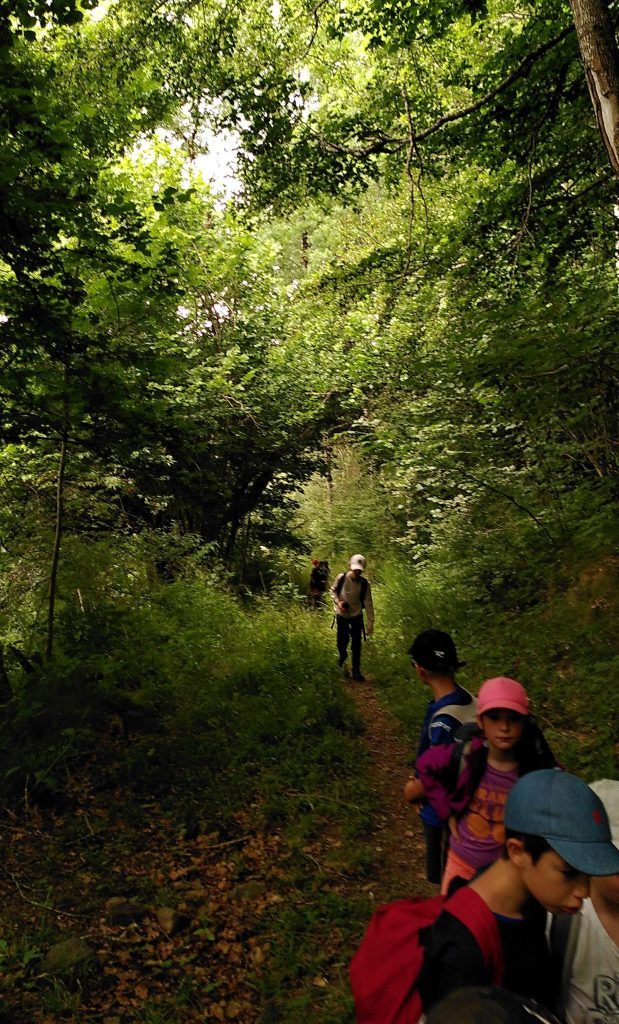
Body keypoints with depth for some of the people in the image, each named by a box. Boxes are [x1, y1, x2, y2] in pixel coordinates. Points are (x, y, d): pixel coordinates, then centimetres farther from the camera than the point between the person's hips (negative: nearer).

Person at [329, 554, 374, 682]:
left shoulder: (364, 584, -18)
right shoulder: (341, 578, -18)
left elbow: (368, 604, -14)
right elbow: (332, 590, 1)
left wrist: (370, 623, -16)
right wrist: (338, 602, -17)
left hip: (356, 616, 0)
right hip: (342, 615, 0)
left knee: (356, 644, 2)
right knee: (342, 641, 6)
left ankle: (356, 670, 16)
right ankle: (342, 655, 41)